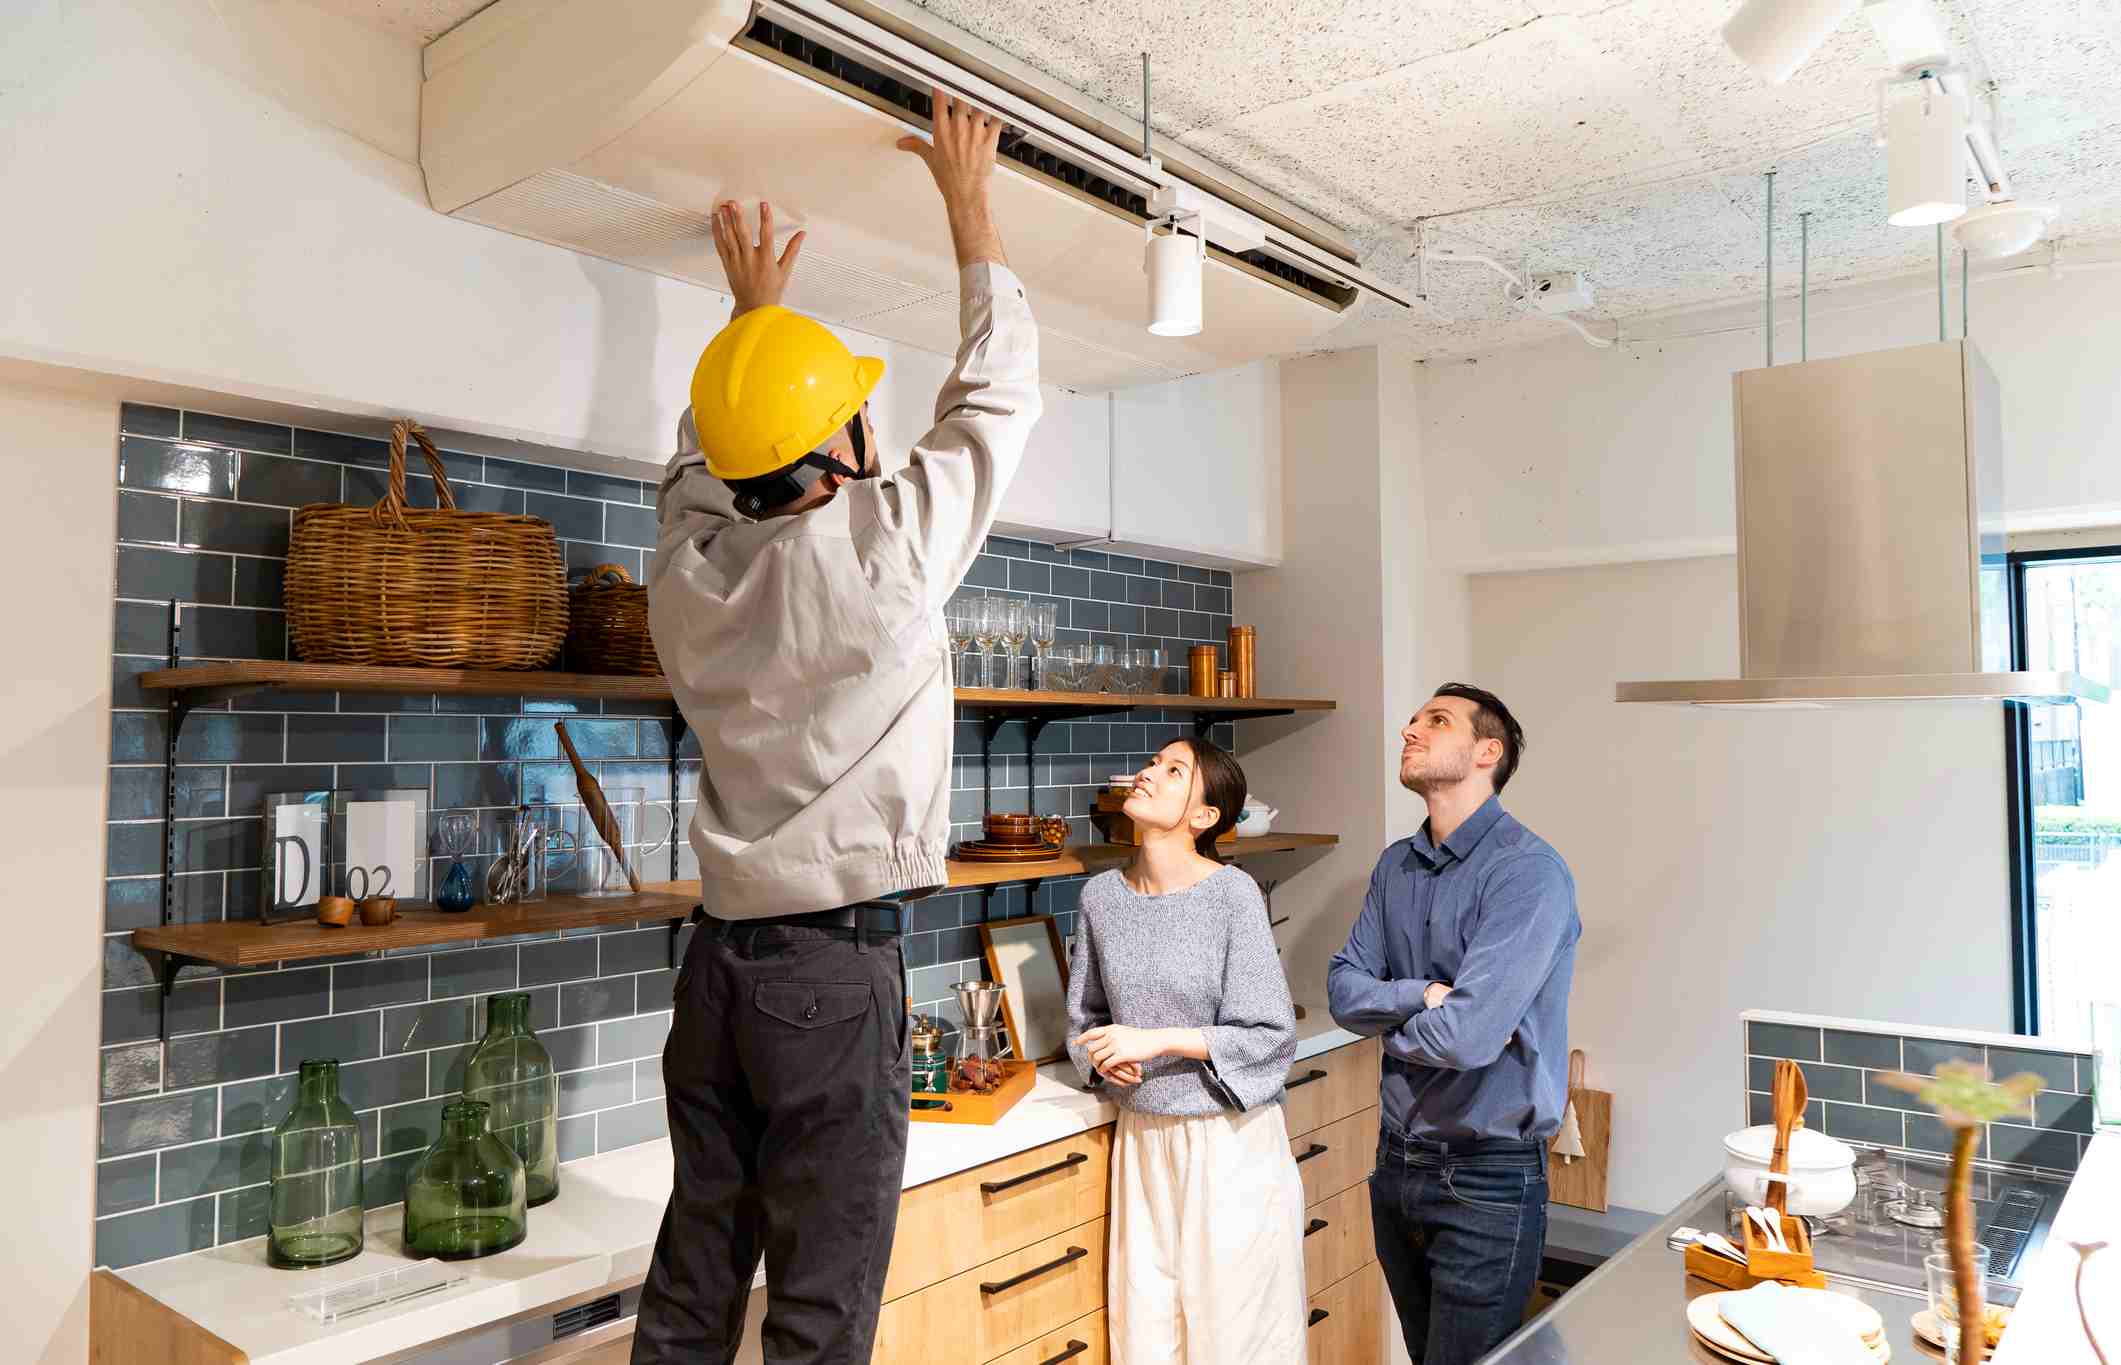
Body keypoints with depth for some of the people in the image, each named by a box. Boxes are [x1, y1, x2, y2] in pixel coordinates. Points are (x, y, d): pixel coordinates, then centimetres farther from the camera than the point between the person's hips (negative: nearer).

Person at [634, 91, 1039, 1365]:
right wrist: (969, 201, 13)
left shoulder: (688, 566, 2)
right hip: (836, 969, -6)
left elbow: (707, 456, 25)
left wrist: (754, 307, 36)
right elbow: (997, 394, 1)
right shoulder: (885, 550, -13)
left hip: (720, 959, 7)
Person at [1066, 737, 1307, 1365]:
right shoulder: (1101, 895, 1)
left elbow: (1272, 1036, -13)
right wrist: (1104, 1058, -9)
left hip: (1230, 1141, -4)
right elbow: (1084, 1016, 12)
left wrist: (1158, 1041, -17)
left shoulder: (1232, 893, -13)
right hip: (1142, 1139, 4)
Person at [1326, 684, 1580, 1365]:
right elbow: (1342, 989, 0)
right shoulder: (1396, 865, 6)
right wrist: (1424, 996, -18)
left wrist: (1389, 1026, -8)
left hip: (1487, 1179, -7)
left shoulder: (1528, 871, -19)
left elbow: (1467, 1036, -28)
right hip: (1398, 1160, 7)